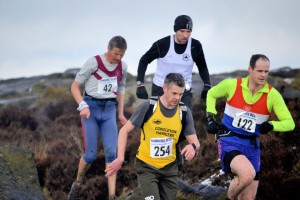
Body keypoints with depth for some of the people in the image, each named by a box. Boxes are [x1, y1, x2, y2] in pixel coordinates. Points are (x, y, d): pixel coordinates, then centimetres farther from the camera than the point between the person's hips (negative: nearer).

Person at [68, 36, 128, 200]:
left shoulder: (122, 67, 4)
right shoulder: (94, 62, -11)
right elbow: (75, 86, -6)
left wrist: (121, 113, 14)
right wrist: (82, 105, -20)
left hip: (109, 110, 4)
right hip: (91, 108, -4)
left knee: (112, 153, -9)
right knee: (91, 154, -7)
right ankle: (77, 184, 22)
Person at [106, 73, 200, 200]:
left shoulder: (184, 112, -7)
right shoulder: (148, 107, -15)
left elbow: (195, 141, -1)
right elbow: (125, 130, -6)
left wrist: (193, 146, -26)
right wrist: (120, 158, -14)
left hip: (169, 168, 4)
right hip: (146, 167, -4)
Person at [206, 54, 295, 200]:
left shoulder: (272, 95, -7)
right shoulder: (232, 85, -8)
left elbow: (289, 123, -5)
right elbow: (211, 94, 13)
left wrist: (271, 125, -22)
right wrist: (210, 118, 4)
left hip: (251, 146, 3)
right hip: (229, 142, -3)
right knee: (248, 174, -33)